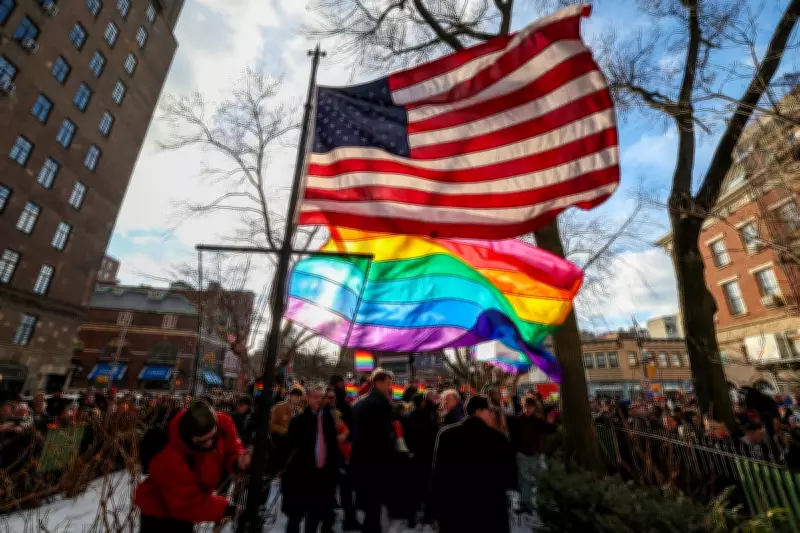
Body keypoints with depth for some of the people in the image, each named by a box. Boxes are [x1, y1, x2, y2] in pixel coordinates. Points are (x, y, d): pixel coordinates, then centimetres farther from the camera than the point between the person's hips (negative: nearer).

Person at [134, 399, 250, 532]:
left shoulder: (222, 424, -28)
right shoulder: (170, 459, -40)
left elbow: (230, 450, -9)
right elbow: (187, 504, -30)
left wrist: (237, 462, -31)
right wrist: (227, 509, -31)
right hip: (159, 511, -5)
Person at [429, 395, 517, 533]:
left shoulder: (446, 434, -4)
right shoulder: (498, 438, -12)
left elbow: (437, 474, -3)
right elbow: (510, 479, -3)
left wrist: (436, 509, 5)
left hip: (453, 511, 2)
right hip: (490, 514, -2)